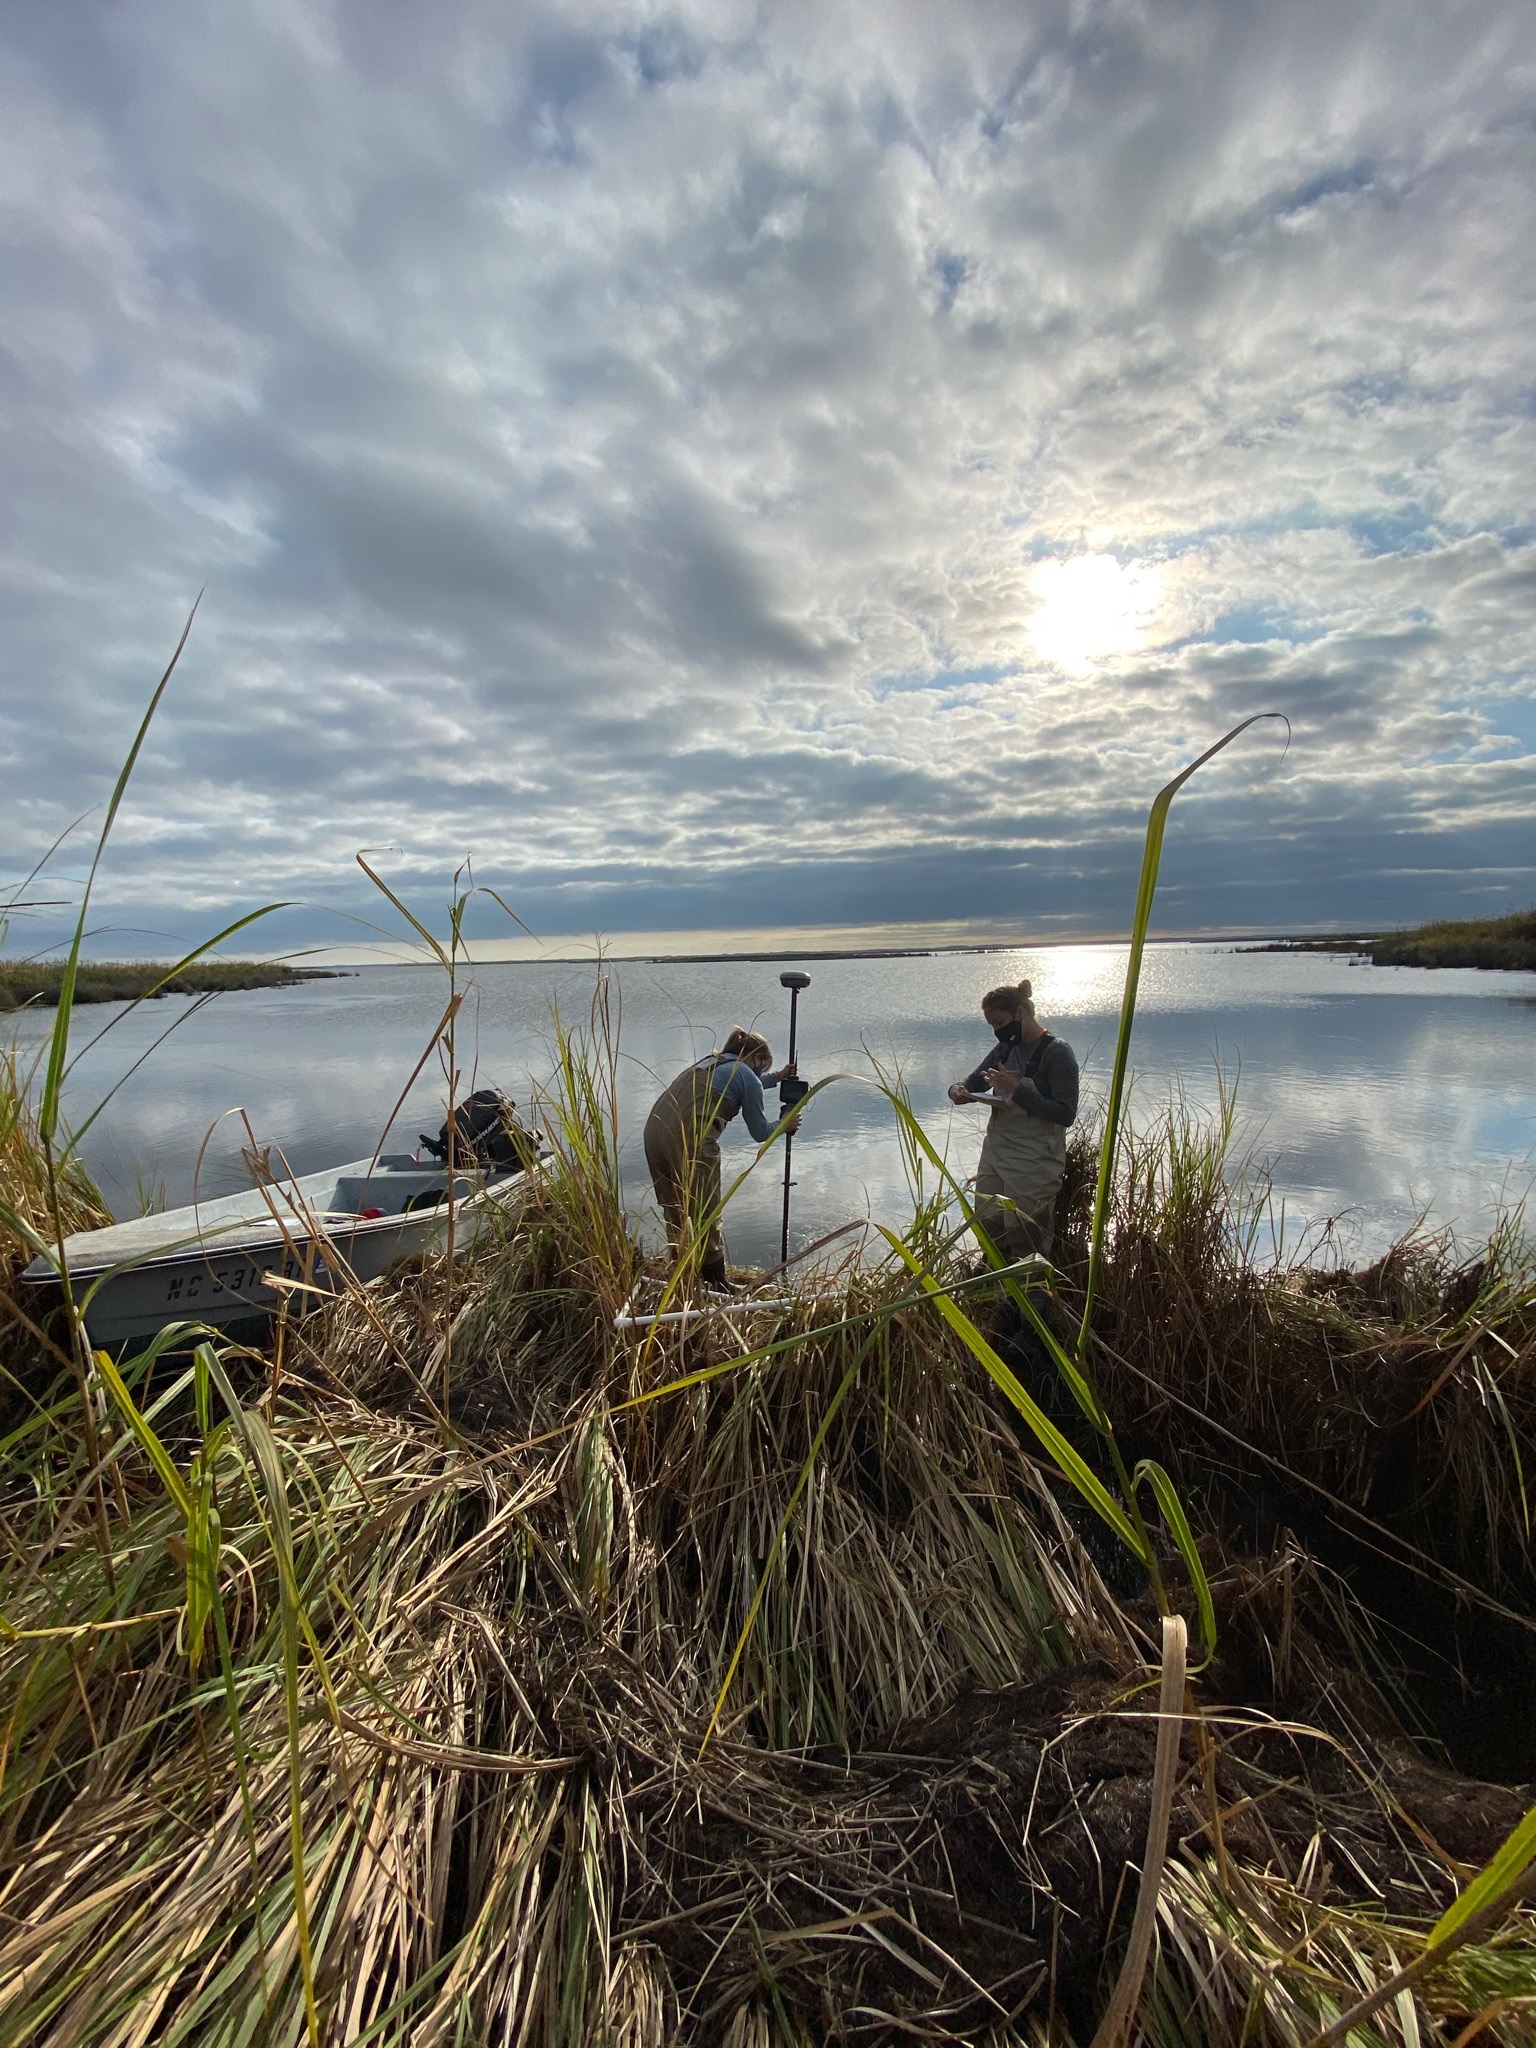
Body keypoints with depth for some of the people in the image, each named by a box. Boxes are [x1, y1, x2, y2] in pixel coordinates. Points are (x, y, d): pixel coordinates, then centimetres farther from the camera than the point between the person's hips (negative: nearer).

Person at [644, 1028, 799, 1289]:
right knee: (707, 1218, 7)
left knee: (675, 1212, 21)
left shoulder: (709, 1062, 27)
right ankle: (717, 1285, 18)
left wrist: (775, 1078, 57)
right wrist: (786, 1124, 31)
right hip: (689, 1139, -8)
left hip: (654, 1129, 8)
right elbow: (760, 1132, 13)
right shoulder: (747, 1075, 6)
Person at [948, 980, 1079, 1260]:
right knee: (988, 1229, 12)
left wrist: (1017, 1090, -23)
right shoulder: (1004, 1049, 8)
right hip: (994, 1155, 7)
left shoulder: (1057, 1052, -12)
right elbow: (973, 1083, 16)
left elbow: (1066, 1115, -17)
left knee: (1024, 1240, 3)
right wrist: (958, 1090, -7)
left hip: (1034, 1163, -6)